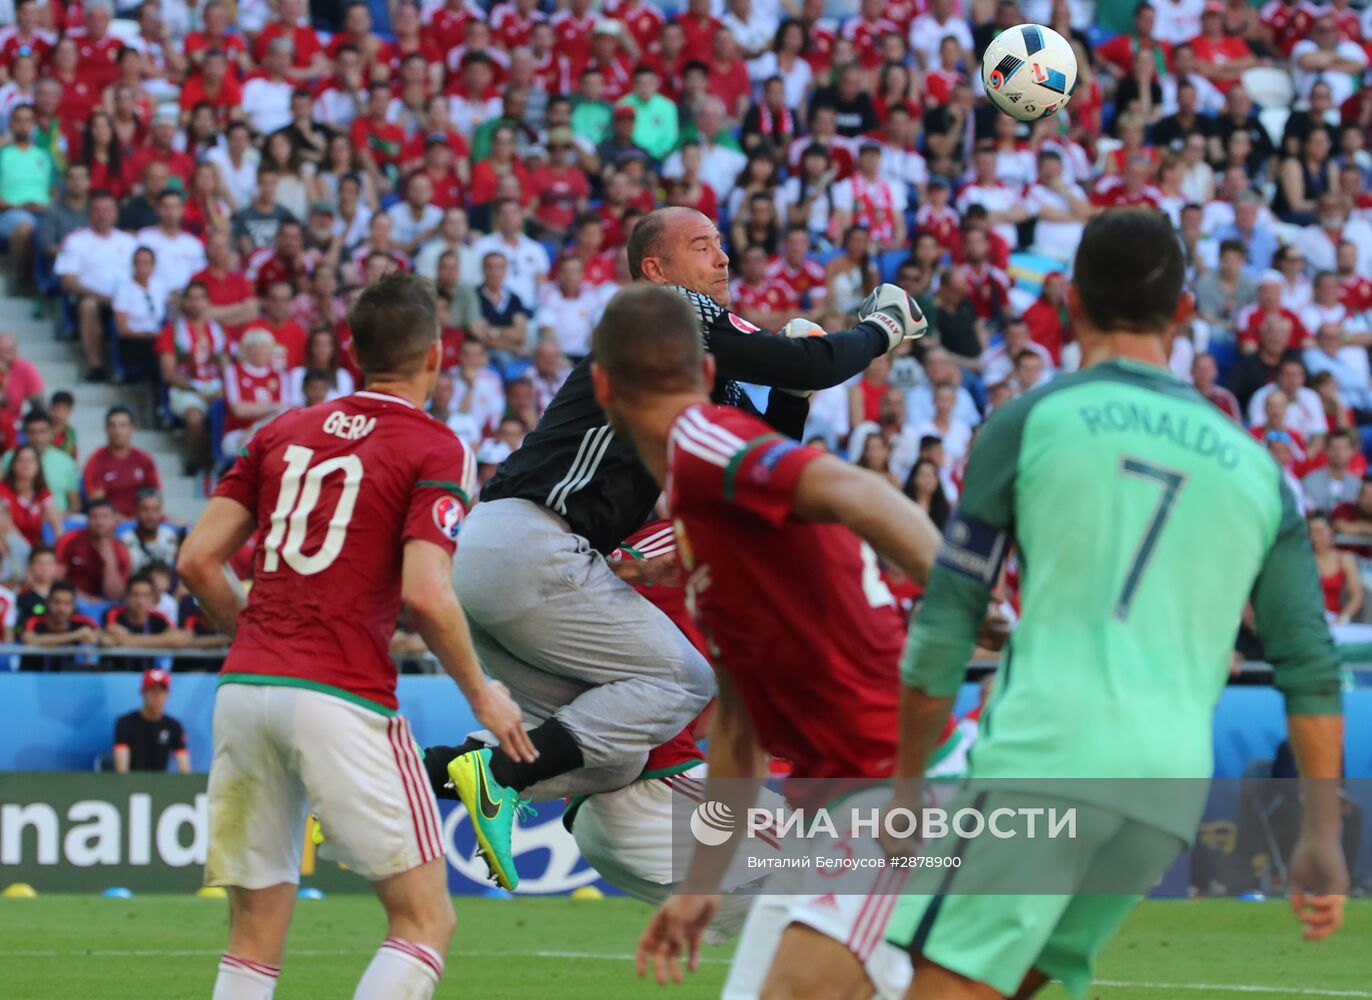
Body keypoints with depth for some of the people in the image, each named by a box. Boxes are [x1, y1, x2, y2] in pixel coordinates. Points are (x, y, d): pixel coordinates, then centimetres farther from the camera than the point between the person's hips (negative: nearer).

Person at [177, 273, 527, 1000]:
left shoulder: (285, 431, 15)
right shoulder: (436, 450, -1)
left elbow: (198, 560, 11)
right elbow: (424, 594, -14)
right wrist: (482, 696, 0)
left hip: (245, 687, 6)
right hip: (341, 697, -6)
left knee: (256, 936, 11)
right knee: (425, 920, 1)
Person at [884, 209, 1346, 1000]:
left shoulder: (1031, 421, 7)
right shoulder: (1255, 466, 18)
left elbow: (947, 621, 4)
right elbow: (1311, 666, 12)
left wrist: (909, 780, 12)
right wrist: (1322, 837, 13)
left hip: (1045, 754, -4)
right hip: (1172, 787, 5)